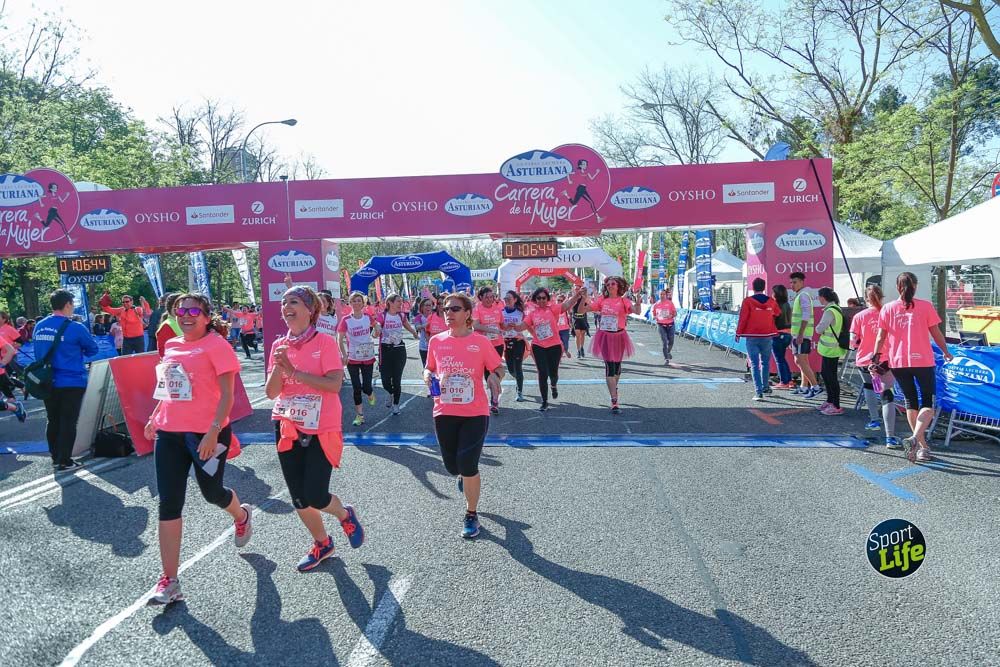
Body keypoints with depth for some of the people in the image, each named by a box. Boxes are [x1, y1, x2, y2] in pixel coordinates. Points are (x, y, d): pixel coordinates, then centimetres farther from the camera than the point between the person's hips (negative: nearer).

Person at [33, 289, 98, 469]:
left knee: (53, 421, 16)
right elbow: (93, 349, -3)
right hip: (72, 382, -6)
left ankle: (55, 457, 26)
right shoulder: (75, 328, -14)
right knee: (68, 422, 1)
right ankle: (64, 461, 5)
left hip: (48, 382, 6)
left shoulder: (39, 327, 4)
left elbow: (39, 353, 14)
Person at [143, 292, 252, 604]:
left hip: (206, 433, -6)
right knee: (169, 504, 2)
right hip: (169, 434, 6)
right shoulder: (172, 345, 10)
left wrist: (213, 432, -23)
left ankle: (242, 515, 48)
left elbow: (227, 395, -15)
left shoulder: (216, 345, -10)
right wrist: (154, 417, 15)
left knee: (211, 492, 11)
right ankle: (169, 581, 8)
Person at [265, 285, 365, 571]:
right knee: (299, 499, 11)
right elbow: (271, 392, 2)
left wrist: (294, 370, -22)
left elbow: (335, 384, -21)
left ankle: (345, 515, 26)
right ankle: (322, 544, 35)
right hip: (287, 430, 5)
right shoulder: (279, 345, 4)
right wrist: (278, 367, -17)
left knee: (315, 497, -8)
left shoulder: (325, 342, -10)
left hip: (321, 431, -5)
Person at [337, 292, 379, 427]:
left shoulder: (368, 317, -3)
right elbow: (340, 339, -6)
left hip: (368, 358, 1)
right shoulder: (345, 320, -9)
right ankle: (359, 415, 15)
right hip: (352, 359, -1)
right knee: (356, 388, 2)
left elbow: (375, 324, 22)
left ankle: (370, 394, 33)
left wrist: (376, 332, 11)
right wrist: (344, 355, -13)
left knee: (366, 387, -4)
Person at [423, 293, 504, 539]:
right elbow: (428, 368, 17)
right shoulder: (436, 341, 3)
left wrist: (494, 376, -20)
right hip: (444, 412, 3)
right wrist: (429, 377, -6)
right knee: (452, 466, 11)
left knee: (468, 466, -9)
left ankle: (471, 515, 13)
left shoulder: (481, 341, -5)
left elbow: (499, 368, 2)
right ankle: (465, 475, 52)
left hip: (475, 413, -3)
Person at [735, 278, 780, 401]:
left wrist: (738, 333, 1)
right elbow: (777, 313, 23)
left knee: (754, 364, -2)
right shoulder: (771, 301, 3)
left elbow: (742, 318, -9)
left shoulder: (748, 301, -9)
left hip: (752, 337, -3)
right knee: (765, 362, 21)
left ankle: (758, 392, -9)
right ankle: (765, 386, 32)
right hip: (767, 336, 3)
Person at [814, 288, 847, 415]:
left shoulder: (830, 311, -20)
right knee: (825, 373, 20)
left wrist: (817, 327, 1)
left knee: (831, 376, -4)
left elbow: (819, 329, -19)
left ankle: (836, 407, 1)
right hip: (830, 348, 10)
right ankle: (830, 401, 32)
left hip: (830, 349, -10)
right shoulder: (835, 308, 12)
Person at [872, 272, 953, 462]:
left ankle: (922, 446, 18)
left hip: (897, 362, 2)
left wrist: (876, 356, 12)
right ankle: (915, 438, -19)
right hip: (922, 361, -2)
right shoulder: (925, 306, -4)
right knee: (927, 403, 5)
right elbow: (936, 333, 1)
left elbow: (881, 337, 1)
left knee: (911, 402, 16)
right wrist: (945, 352, 16)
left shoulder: (887, 308, 1)